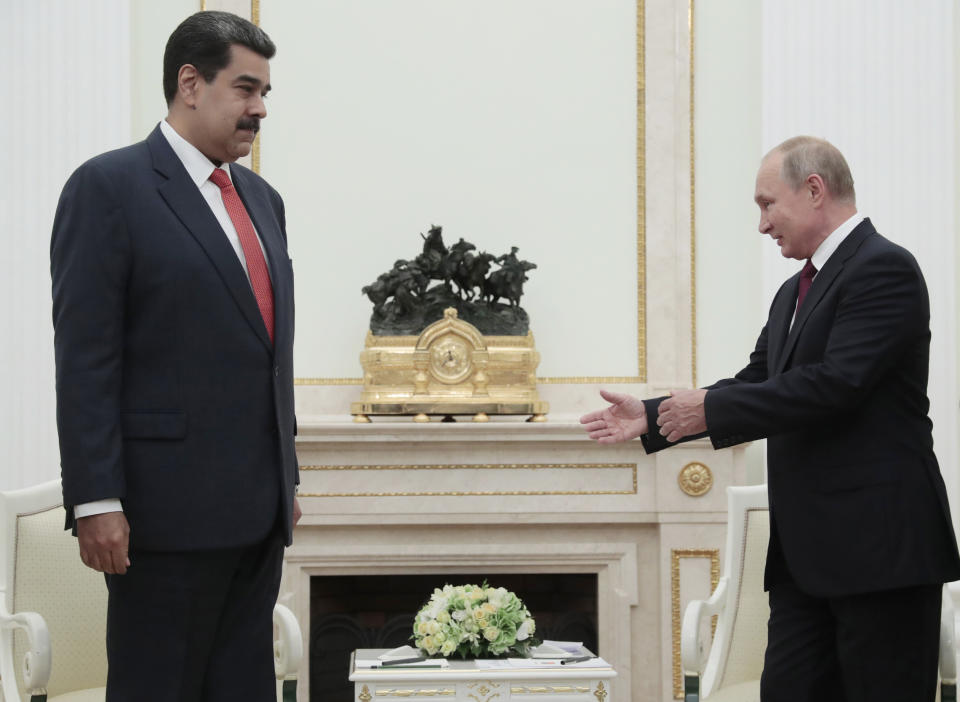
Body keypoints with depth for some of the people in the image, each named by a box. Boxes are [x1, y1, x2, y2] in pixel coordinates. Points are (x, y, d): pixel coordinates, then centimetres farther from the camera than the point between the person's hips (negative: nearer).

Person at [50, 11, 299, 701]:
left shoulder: (262, 199, 17)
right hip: (170, 508, -7)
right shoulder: (109, 187, -7)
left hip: (259, 509, 7)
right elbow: (84, 359, -12)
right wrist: (96, 501, -17)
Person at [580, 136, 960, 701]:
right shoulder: (794, 293, 20)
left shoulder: (884, 268, -11)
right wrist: (652, 417, 14)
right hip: (807, 551, 9)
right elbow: (756, 383, 23)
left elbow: (836, 383, -22)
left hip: (878, 547, -9)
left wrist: (711, 408, -16)